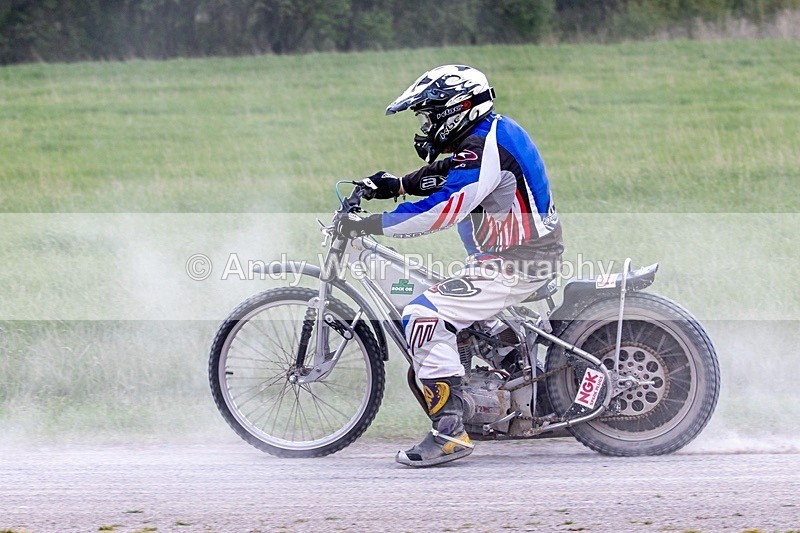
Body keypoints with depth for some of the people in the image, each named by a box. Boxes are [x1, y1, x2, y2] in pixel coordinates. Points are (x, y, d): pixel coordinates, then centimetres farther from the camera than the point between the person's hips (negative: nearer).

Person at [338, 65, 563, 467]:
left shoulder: (483, 150, -20)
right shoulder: (493, 133, 12)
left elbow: (441, 210, -28)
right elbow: (443, 177, 26)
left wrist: (369, 225, -24)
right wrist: (397, 185, 11)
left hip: (514, 264, -11)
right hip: (529, 253, 11)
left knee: (425, 317, -18)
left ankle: (450, 433, -21)